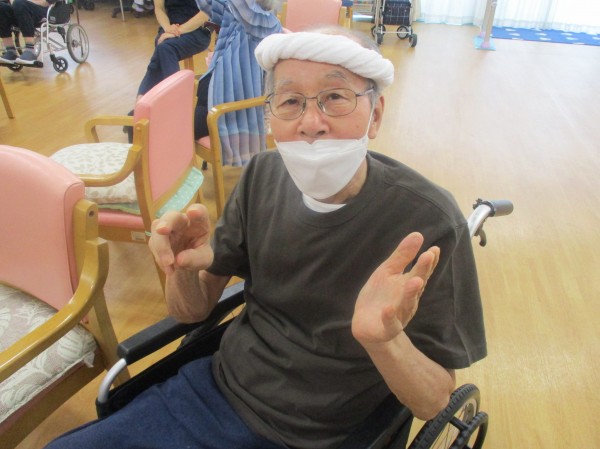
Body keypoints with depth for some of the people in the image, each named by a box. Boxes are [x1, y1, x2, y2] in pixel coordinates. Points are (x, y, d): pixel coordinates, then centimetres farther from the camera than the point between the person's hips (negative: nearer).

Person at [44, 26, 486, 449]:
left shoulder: (429, 222, -21)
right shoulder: (263, 176, -8)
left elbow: (434, 401, -14)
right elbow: (194, 310, 0)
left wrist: (384, 339, -35)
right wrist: (183, 269, -23)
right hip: (216, 387, 4)